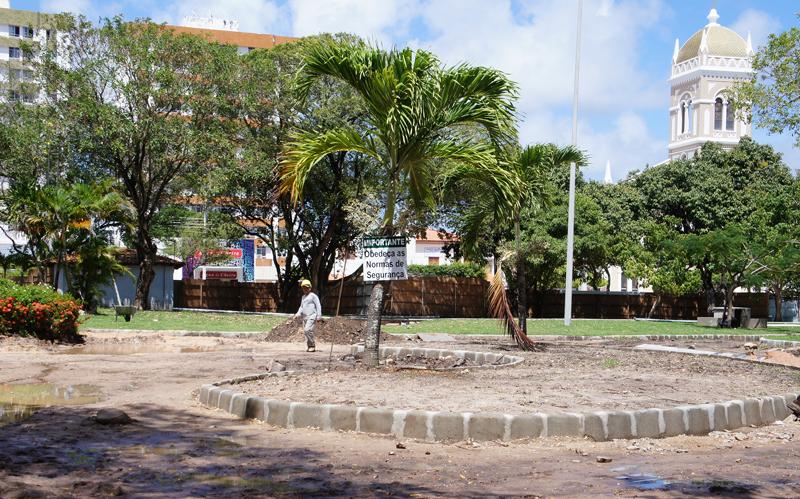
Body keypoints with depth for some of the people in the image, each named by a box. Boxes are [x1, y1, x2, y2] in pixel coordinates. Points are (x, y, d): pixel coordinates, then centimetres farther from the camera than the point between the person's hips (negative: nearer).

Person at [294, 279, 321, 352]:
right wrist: (298, 314, 12)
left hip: (311, 316, -8)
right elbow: (301, 307, 28)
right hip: (305, 317, 8)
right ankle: (309, 346, 11)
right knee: (305, 331, 4)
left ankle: (312, 345, -11)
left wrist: (319, 316, -12)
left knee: (308, 330, -21)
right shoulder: (303, 297, 20)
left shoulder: (313, 296, -3)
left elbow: (318, 306, -6)